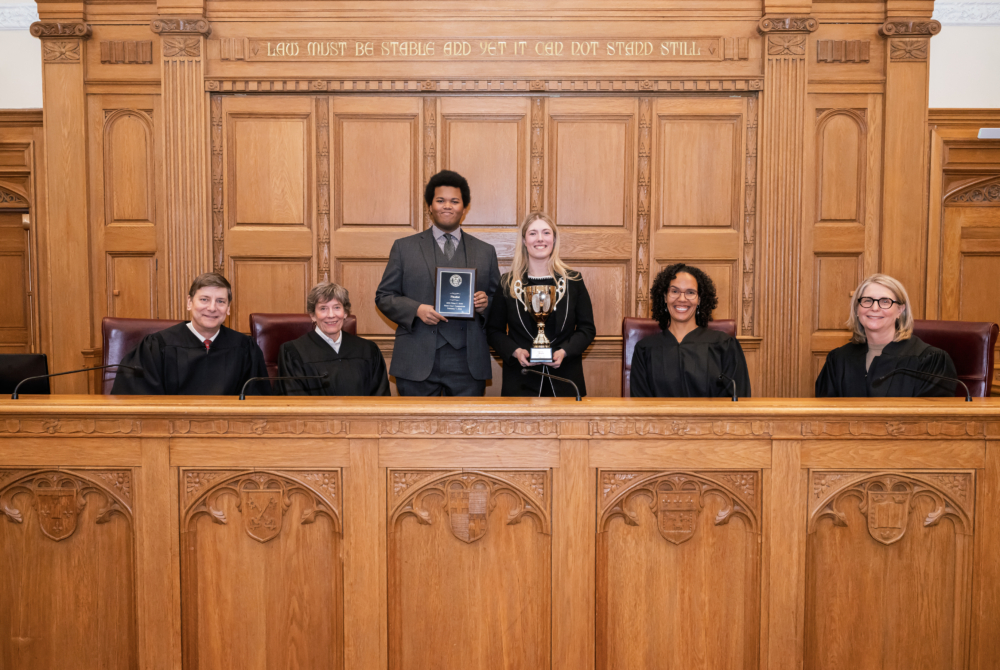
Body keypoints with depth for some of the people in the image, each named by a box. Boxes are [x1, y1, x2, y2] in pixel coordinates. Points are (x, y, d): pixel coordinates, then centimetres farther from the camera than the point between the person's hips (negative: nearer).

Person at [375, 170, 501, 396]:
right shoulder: (404, 248, 9)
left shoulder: (485, 252, 13)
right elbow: (384, 296, 6)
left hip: (468, 362, 1)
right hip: (417, 361, -1)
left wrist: (486, 304, -9)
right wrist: (416, 310, -11)